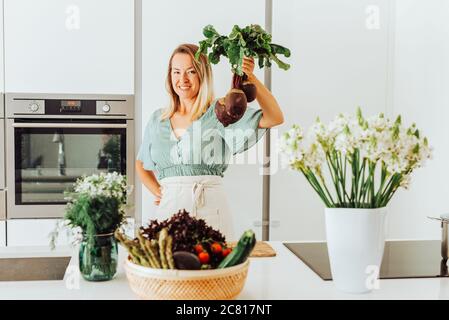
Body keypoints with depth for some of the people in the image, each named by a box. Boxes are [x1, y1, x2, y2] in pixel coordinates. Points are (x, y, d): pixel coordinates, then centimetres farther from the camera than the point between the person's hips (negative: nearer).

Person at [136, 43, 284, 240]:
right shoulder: (158, 119, 12)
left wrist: (251, 78, -19)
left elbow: (275, 118, -11)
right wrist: (157, 191, 10)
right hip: (168, 208, 3)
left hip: (209, 207, -3)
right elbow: (141, 165, 26)